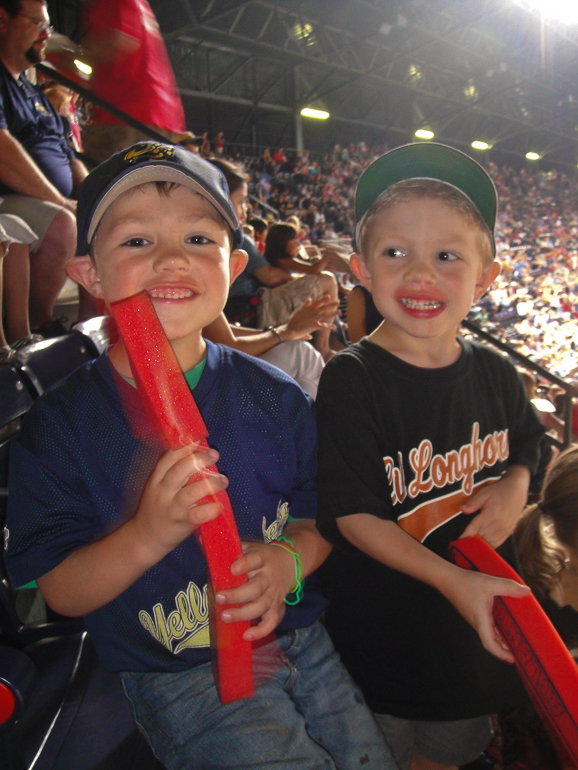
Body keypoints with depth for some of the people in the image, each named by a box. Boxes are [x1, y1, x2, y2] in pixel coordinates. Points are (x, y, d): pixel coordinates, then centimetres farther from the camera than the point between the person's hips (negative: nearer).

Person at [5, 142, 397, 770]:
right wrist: (148, 535, -28)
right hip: (176, 673, -2)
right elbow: (60, 592, -9)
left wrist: (290, 560, -20)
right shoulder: (61, 423, -11)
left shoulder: (271, 394, -5)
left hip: (299, 634, 3)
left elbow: (323, 513, 2)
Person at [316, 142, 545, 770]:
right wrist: (449, 579, -28)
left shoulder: (494, 374, -6)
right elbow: (350, 511, -22)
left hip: (479, 627, 5)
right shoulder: (351, 378, -22)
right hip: (381, 632, -4)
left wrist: (516, 484, -10)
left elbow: (524, 446, 12)